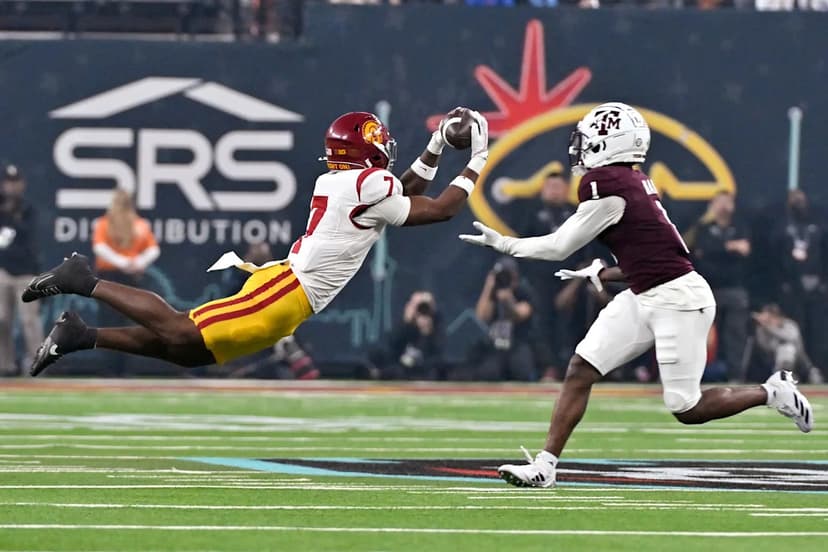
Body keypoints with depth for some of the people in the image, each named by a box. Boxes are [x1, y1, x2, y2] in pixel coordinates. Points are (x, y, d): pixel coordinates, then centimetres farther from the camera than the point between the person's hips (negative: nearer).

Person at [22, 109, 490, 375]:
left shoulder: (334, 181, 20)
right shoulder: (368, 184, -8)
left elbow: (406, 194, 34)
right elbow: (438, 210, -2)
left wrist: (437, 148, 25)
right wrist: (477, 163, 8)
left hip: (282, 285, 10)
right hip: (288, 292, -9)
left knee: (187, 348, 9)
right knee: (183, 335, -14)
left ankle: (81, 336, 2)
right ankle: (87, 283, -14)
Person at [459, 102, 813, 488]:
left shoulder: (605, 184, -17)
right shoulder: (633, 182, 10)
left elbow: (560, 247, -8)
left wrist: (503, 243, 3)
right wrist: (601, 275, 25)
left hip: (678, 299, -10)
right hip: (644, 297, 10)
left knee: (686, 410, -3)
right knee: (580, 369, 1)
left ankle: (773, 394, 16)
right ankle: (544, 465, 2)